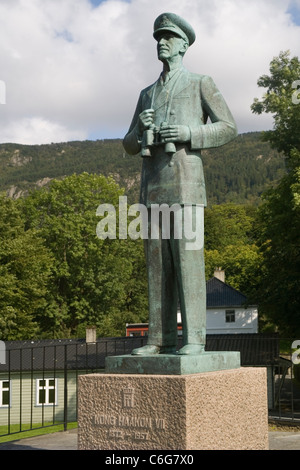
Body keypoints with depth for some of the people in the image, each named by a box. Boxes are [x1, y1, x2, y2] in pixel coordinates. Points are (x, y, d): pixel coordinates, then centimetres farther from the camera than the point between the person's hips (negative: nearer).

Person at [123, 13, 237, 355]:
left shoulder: (201, 83, 9)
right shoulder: (147, 94, 25)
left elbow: (228, 128, 1)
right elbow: (130, 146, 21)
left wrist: (189, 133, -16)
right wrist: (140, 127, -4)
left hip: (185, 180, -5)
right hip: (152, 185, 6)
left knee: (187, 258, -12)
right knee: (158, 262, 1)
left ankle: (193, 338, -11)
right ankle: (160, 339, 2)